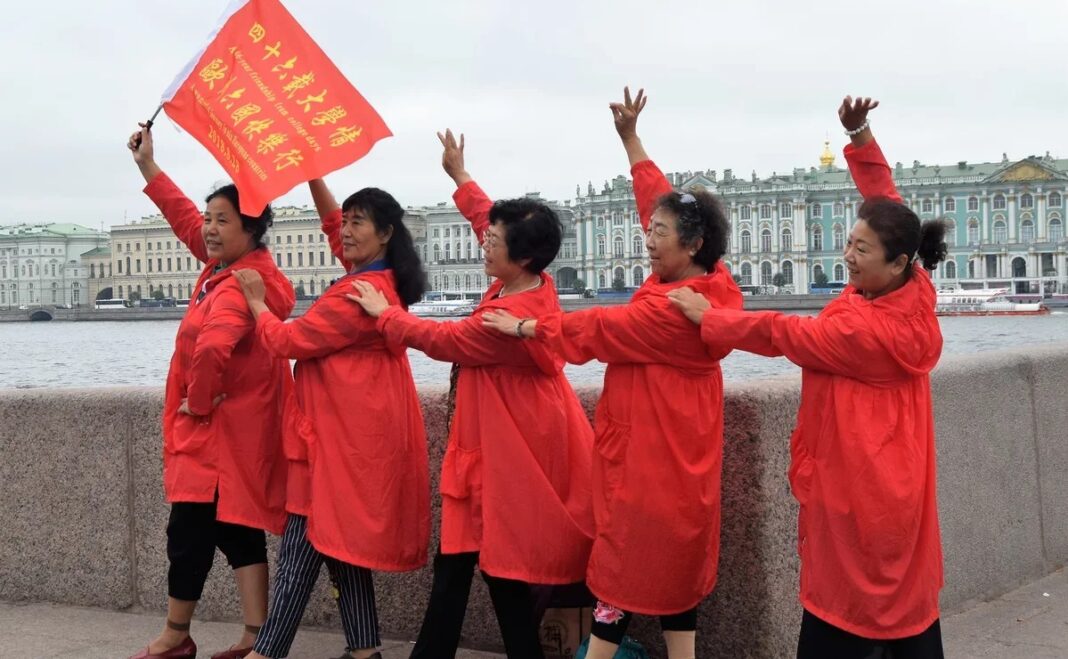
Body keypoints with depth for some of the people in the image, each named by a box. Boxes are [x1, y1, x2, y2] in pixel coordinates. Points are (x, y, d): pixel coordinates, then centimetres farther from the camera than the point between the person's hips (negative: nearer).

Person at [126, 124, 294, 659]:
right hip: (233, 427, 10)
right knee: (238, 529, 10)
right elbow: (186, 220, 21)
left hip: (220, 429, -10)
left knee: (189, 531, 1)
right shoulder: (234, 265, 7)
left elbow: (213, 347, -38)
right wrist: (149, 168, 22)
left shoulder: (242, 284, -22)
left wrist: (198, 403, -22)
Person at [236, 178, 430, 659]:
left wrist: (257, 302, 3)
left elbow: (287, 342, -13)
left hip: (345, 436, -10)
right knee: (340, 545, 13)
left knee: (302, 550, -6)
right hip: (354, 434, 10)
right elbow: (332, 224, 26)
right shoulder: (380, 279, 10)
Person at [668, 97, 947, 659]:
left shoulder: (868, 329, -24)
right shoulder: (915, 292, -4)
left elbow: (781, 334, -16)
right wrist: (860, 136, 1)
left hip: (857, 484, -8)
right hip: (897, 482, 8)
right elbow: (884, 202, 4)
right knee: (908, 598, 14)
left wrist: (707, 317, -8)